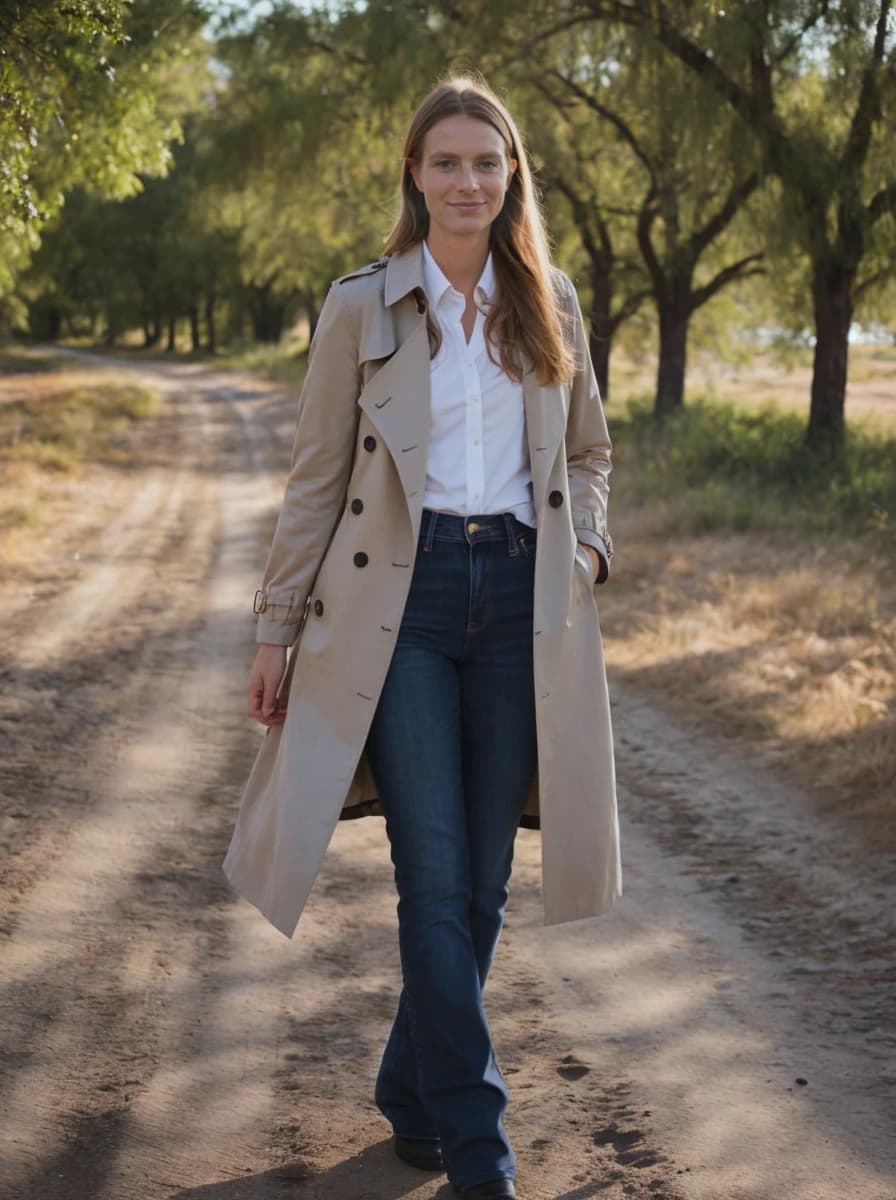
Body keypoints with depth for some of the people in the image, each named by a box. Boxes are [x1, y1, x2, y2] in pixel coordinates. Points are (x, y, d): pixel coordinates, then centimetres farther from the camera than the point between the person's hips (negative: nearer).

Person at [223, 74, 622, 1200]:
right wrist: (278, 628, 3)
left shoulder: (549, 302, 10)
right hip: (402, 599, -3)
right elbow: (316, 476, 4)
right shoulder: (362, 306, 2)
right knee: (434, 878, -7)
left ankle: (414, 1094, 26)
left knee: (482, 879, 7)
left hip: (520, 602, 3)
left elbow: (588, 449, 21)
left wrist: (586, 540, 2)